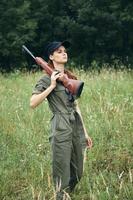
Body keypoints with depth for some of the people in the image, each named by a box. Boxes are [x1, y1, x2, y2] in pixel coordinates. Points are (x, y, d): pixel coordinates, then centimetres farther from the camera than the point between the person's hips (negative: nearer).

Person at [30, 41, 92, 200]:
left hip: (77, 127, 7)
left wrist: (85, 132, 17)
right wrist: (52, 86, -17)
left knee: (77, 173, 11)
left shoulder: (70, 77, 16)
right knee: (62, 176, -4)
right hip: (61, 129, -7)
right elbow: (33, 103, -15)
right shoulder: (47, 79, -4)